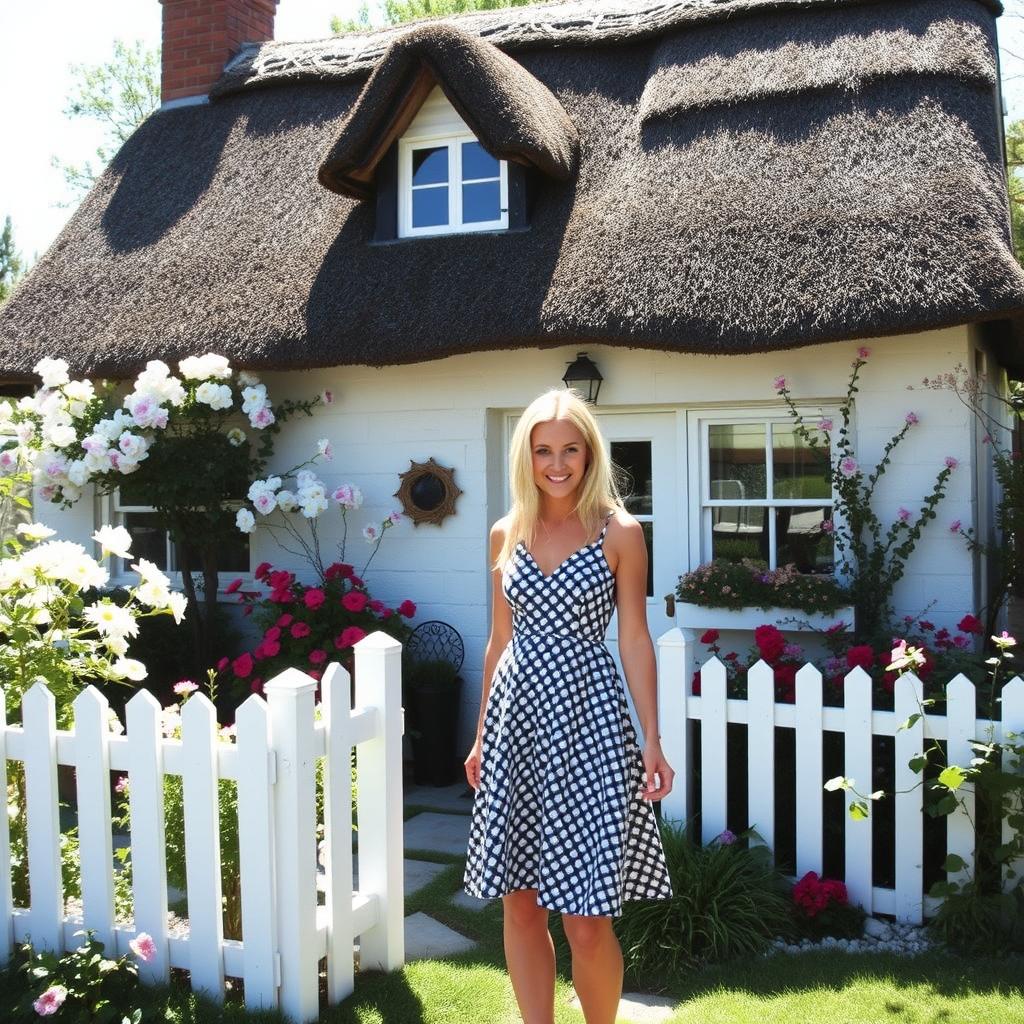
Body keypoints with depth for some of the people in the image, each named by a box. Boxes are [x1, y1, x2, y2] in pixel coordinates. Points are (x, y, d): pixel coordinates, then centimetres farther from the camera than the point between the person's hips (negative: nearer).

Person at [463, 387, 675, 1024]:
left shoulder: (619, 532, -3)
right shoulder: (507, 534, 8)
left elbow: (635, 640, -3)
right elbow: (501, 640, 14)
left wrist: (652, 742, -8)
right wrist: (482, 736, 14)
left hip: (586, 716, -4)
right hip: (517, 715, 4)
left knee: (587, 916, -2)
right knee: (519, 901, 9)